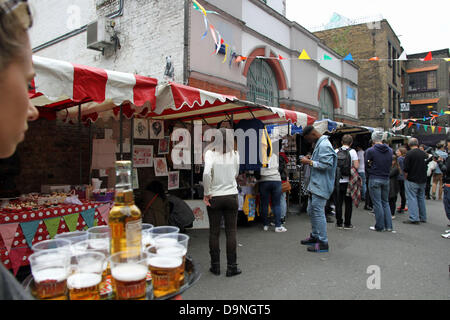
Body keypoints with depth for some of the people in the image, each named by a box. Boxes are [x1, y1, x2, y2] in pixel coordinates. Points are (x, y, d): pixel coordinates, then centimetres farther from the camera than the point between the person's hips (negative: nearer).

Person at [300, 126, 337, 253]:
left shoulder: (324, 145, -16)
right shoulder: (318, 144, 16)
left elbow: (326, 165, -24)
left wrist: (310, 162, -18)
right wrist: (310, 160, 10)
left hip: (321, 186, -11)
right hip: (315, 185, 11)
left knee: (318, 212, -8)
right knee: (311, 210, 17)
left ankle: (323, 243, 0)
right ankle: (315, 236, 31)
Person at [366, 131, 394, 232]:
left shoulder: (371, 151, -11)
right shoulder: (389, 150, 3)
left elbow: (367, 165, -4)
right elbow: (390, 164, 11)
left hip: (374, 179, -5)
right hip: (386, 179, 5)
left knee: (377, 203, 2)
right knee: (385, 202, 15)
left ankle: (379, 226, 7)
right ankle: (388, 226, 17)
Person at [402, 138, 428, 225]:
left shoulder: (409, 154, -14)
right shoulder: (424, 154, 6)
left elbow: (406, 169, -15)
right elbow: (426, 166, 14)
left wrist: (406, 178, -1)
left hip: (412, 181, -6)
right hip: (423, 180, 7)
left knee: (412, 198, -2)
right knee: (421, 198, 16)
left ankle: (414, 218, -5)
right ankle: (423, 218, 24)